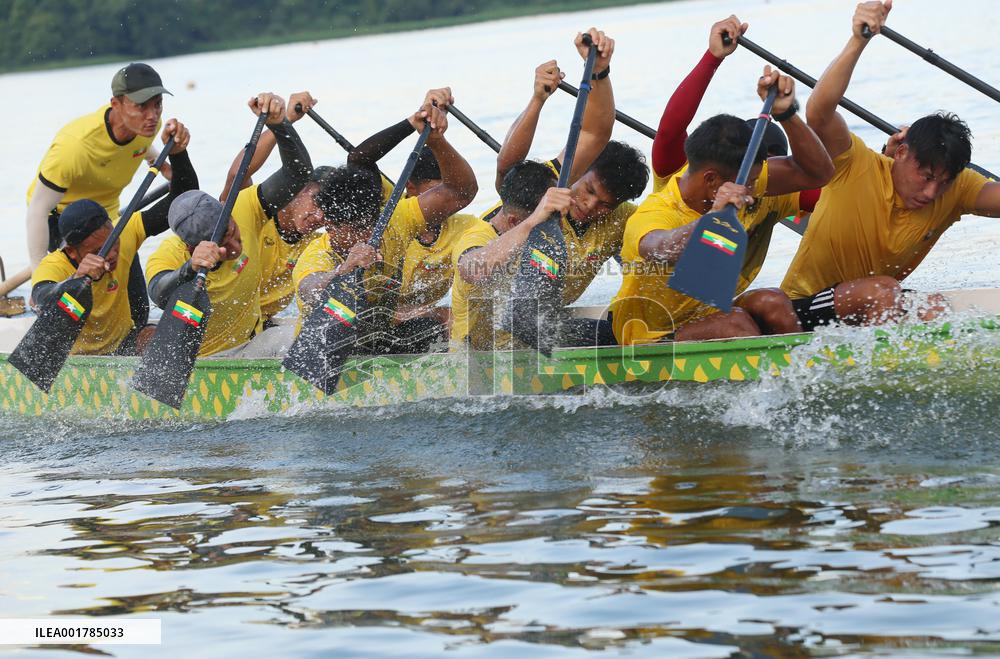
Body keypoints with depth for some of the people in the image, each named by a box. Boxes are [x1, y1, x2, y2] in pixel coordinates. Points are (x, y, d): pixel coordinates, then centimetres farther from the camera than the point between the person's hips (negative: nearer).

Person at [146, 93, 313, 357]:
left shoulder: (243, 211, -14)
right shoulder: (168, 256, -24)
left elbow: (299, 173, -15)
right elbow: (161, 296, -46)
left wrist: (278, 124, -32)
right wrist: (190, 270, -66)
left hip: (249, 348, 0)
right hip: (196, 361, 0)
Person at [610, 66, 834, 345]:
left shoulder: (740, 182, -6)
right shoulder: (651, 215, -28)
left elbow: (817, 172, -8)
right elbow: (660, 249, -53)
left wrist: (785, 113, -22)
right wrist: (714, 216, -69)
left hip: (711, 316, 6)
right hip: (654, 341, -6)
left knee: (771, 303, -24)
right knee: (734, 322, -33)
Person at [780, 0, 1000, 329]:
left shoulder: (955, 188, -7)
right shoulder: (857, 167, -19)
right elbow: (818, 114, -38)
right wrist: (858, 42, -49)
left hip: (876, 304, 5)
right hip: (804, 309, -5)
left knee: (934, 308, -24)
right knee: (883, 291, -32)